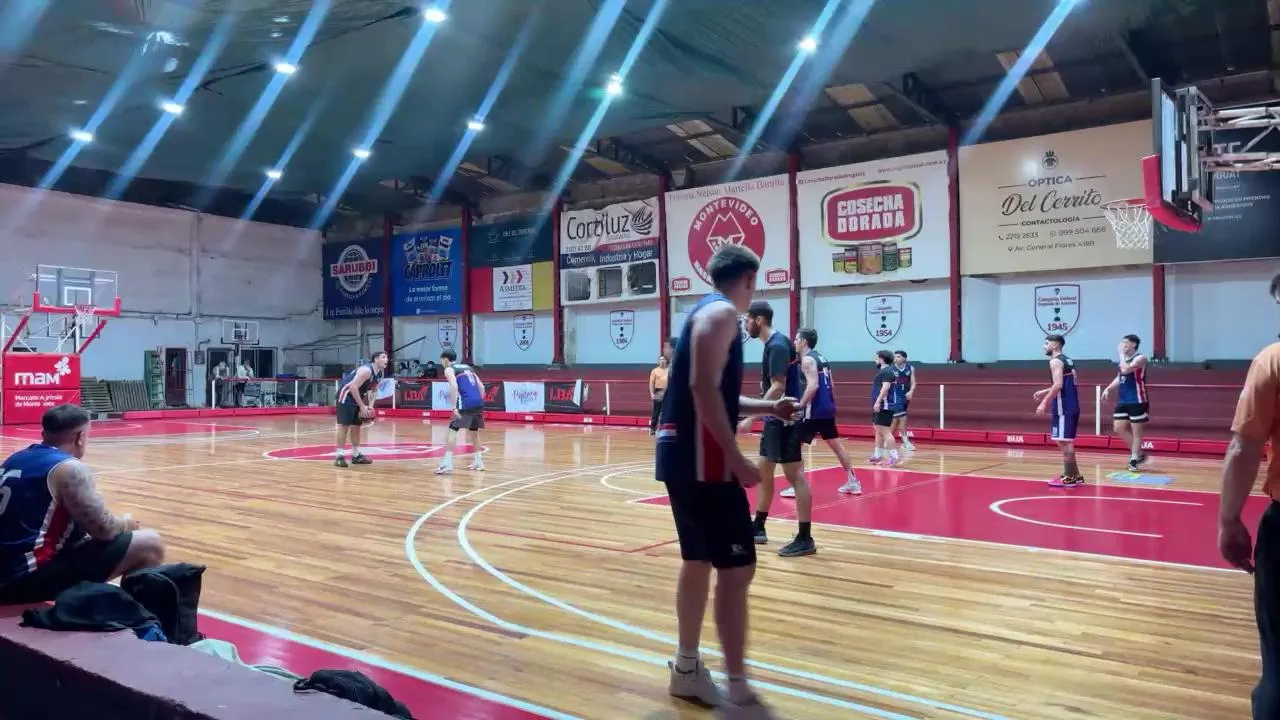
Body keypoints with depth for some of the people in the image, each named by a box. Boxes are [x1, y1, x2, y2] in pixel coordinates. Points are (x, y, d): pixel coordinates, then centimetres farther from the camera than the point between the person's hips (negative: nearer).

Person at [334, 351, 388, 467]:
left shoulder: (379, 375, 4)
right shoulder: (366, 370, -25)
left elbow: (372, 391, 17)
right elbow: (353, 387, -28)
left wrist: (370, 405, 0)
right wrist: (362, 406, -25)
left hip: (357, 397, 9)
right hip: (346, 396, -9)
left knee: (357, 426, 12)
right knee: (344, 426, -10)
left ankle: (356, 455, 19)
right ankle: (339, 456, -8)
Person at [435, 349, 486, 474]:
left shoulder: (449, 370, 6)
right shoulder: (468, 367, 26)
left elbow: (454, 386, -13)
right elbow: (481, 387, 21)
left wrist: (453, 407, -16)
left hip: (466, 403, -7)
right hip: (479, 403, 7)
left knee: (452, 430, -3)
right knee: (474, 431, 22)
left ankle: (447, 462, -14)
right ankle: (478, 461, 27)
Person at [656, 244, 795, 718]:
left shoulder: (707, 311, 19)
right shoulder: (721, 313, -11)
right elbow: (703, 389, -22)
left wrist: (767, 407, 29)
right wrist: (736, 458, -23)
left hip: (682, 454, 10)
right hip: (701, 459, -10)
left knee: (698, 562, 18)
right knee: (736, 569, -8)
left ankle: (687, 670, 29)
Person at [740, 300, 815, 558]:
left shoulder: (777, 345, -17)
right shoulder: (774, 344, 13)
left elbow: (778, 387, -24)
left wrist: (751, 418, -26)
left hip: (785, 420, -11)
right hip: (775, 419, 11)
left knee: (795, 476, -6)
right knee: (762, 470, 15)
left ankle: (805, 539, -1)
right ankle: (758, 528, 25)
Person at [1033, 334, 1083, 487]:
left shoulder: (1055, 361, -12)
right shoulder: (1067, 360, 18)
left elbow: (1058, 385, -23)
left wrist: (1044, 402, -20)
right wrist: (1045, 392, 27)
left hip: (1063, 408, -10)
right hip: (1072, 406, 10)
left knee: (1064, 441, -6)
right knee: (1067, 441, 16)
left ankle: (1068, 478, -3)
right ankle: (1074, 475, 20)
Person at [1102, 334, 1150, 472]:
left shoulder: (1140, 358, -12)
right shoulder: (1123, 359, 14)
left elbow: (1126, 370, -29)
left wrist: (1121, 354, -17)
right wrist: (1108, 388, 8)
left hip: (1137, 401, -8)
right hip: (1122, 401, 8)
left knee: (1136, 431, 0)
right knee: (1119, 429, 7)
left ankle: (1134, 460, 7)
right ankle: (1139, 453, 22)